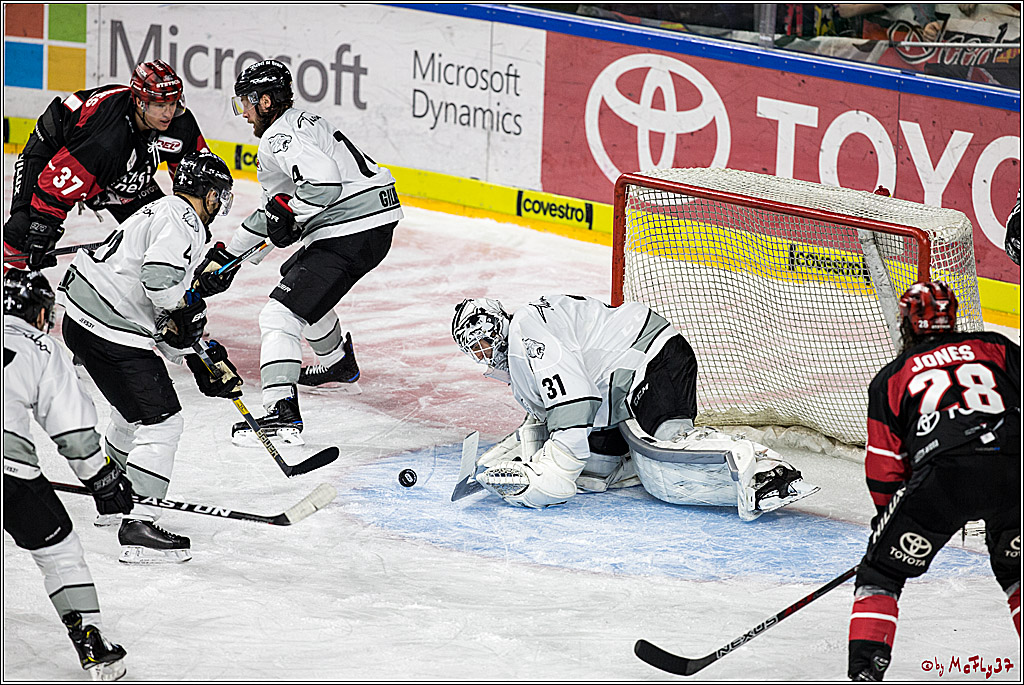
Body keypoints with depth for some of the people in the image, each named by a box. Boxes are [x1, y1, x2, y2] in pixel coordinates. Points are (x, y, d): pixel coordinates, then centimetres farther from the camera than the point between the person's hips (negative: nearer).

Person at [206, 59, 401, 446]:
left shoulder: (278, 139, -11)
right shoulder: (302, 124, 21)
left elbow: (323, 181, -30)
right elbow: (276, 208, 27)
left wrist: (288, 214, -16)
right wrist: (228, 256, 26)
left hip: (349, 233, -11)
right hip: (376, 225, 11)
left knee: (281, 313, -13)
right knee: (297, 281, 34)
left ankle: (282, 413, -26)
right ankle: (339, 365, 53)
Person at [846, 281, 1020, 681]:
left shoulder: (890, 378, 23)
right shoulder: (997, 349, 26)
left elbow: (884, 468, 21)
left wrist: (890, 521, 34)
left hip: (943, 474, -2)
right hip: (1011, 470, 2)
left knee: (881, 571, 12)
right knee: (1014, 568, 27)